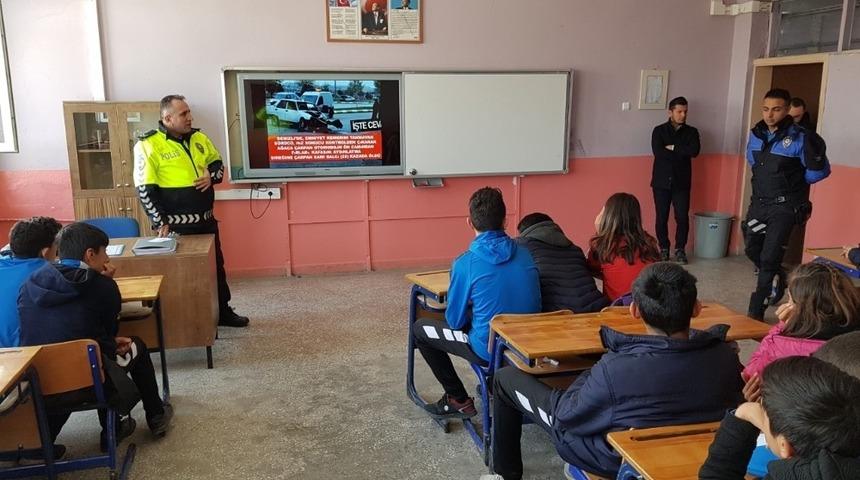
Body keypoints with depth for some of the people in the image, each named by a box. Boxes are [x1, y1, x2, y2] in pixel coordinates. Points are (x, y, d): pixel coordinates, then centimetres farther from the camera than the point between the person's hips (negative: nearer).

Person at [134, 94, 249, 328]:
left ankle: (223, 312, 30)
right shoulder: (149, 145, -12)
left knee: (216, 266, 15)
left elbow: (217, 162, 20)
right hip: (177, 224, -6)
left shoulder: (199, 138, 6)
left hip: (206, 220, 6)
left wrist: (212, 176, -4)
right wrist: (161, 223, -15)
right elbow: (145, 190, -13)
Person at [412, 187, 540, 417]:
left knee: (419, 329, 13)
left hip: (490, 350, -5)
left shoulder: (465, 263, -17)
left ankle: (459, 400, 16)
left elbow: (455, 321, -7)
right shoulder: (525, 254, -3)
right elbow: (535, 305, 11)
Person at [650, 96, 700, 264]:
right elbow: (658, 152, -15)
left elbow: (694, 151, -11)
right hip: (662, 181, -1)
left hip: (681, 182, 1)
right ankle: (664, 248, 17)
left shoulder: (691, 132, 8)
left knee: (682, 217, -1)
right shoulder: (659, 130, 2)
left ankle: (680, 249, 14)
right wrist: (682, 152, -10)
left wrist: (673, 148, -12)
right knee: (661, 217, 2)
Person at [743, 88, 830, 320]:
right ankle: (777, 281, 46)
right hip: (758, 203, 6)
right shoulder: (757, 134, 2)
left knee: (769, 258, -8)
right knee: (752, 250, 18)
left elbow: (821, 170, -7)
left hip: (784, 207, -6)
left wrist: (795, 183, 0)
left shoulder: (799, 138, -15)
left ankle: (756, 314, -1)